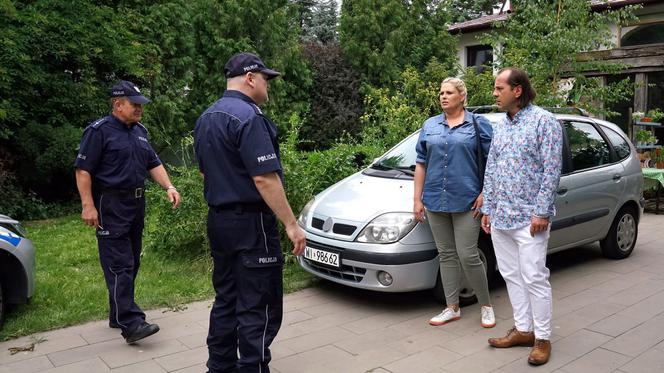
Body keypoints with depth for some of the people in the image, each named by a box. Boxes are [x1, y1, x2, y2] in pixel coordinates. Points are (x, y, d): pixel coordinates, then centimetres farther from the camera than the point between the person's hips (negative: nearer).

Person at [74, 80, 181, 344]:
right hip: (111, 207, -8)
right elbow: (83, 170, -11)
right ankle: (130, 324, -11)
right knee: (119, 266, -10)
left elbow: (153, 163, 17)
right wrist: (88, 205, -18)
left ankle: (118, 314, 24)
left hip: (136, 204, 8)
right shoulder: (99, 131, -8)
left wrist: (168, 187, 2)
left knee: (131, 263, 12)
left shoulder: (139, 131, 15)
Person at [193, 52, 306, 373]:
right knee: (258, 307, -2)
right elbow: (264, 178, -22)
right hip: (250, 223, -9)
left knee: (225, 299, 17)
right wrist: (291, 224, -19)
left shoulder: (206, 118, 13)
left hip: (218, 220, 9)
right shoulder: (248, 116, -16)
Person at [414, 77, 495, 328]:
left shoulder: (479, 124, 1)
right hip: (435, 201, 4)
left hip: (466, 202, -4)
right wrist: (417, 199, 7)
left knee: (468, 256, -5)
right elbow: (421, 163, 12)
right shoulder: (430, 126, 11)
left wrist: (485, 194, -10)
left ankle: (486, 306, 15)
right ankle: (452, 308, 21)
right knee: (446, 255, 10)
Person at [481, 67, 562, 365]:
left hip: (528, 218, -7)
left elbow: (551, 170, -12)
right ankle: (523, 329, 25)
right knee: (511, 276, 13)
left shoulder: (543, 121, -7)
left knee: (534, 279, -2)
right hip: (500, 217, 7)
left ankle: (542, 338, 10)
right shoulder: (500, 126, 13)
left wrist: (542, 212, -17)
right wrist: (487, 208, 13)